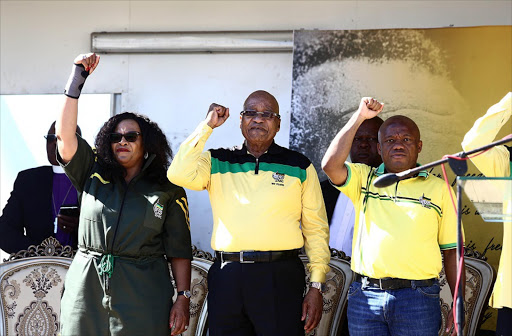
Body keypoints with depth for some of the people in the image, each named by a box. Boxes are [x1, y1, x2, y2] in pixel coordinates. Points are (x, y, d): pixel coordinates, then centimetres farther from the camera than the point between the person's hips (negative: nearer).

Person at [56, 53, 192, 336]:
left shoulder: (168, 191, 6)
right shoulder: (93, 175, 11)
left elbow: (179, 250, 2)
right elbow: (64, 134, 0)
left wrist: (183, 299, -6)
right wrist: (77, 79, -3)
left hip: (142, 297, -2)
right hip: (86, 292, 2)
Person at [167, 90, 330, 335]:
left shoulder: (300, 167, 7)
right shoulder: (217, 162, 11)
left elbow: (316, 229, 7)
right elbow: (179, 174, -9)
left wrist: (316, 286, 0)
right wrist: (208, 125, -2)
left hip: (280, 277, -1)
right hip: (226, 276, 2)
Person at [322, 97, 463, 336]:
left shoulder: (440, 189, 8)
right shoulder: (364, 178, 11)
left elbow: (452, 252, 8)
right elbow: (330, 165, -9)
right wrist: (359, 117, -7)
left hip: (418, 299, -1)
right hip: (365, 297, 1)